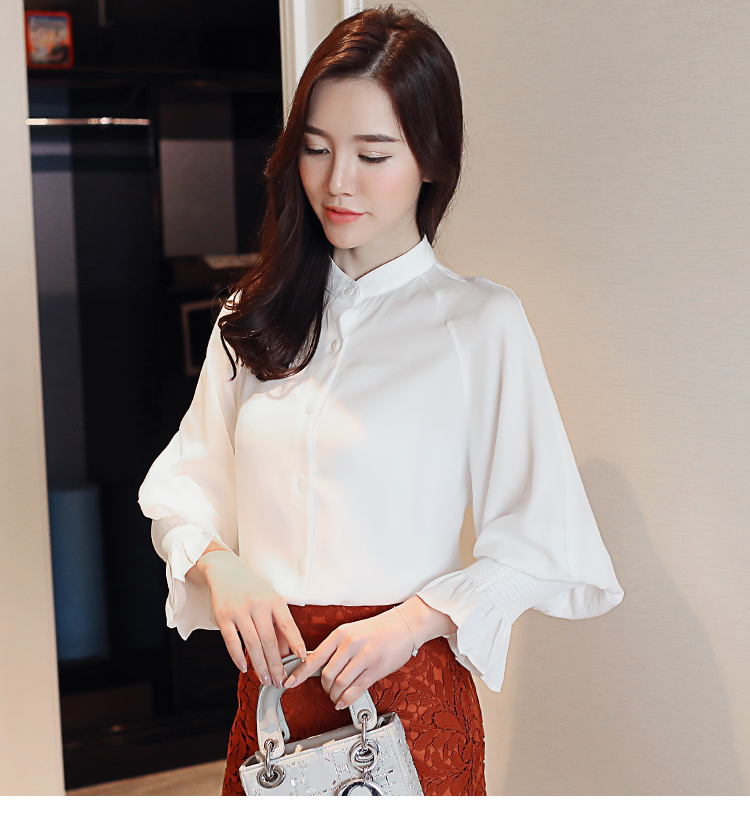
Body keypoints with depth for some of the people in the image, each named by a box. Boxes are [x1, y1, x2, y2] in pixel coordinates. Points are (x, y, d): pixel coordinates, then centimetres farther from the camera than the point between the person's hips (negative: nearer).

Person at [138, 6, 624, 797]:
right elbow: (184, 479, 9)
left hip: (408, 688, -4)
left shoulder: (482, 321, -8)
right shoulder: (257, 314, 7)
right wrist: (219, 565, -10)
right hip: (270, 682, 4)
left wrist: (411, 620, -19)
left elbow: (540, 545, -8)